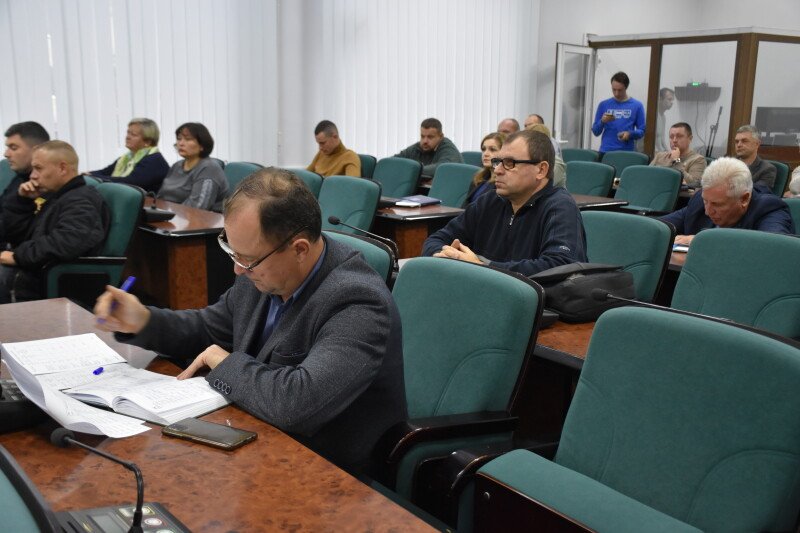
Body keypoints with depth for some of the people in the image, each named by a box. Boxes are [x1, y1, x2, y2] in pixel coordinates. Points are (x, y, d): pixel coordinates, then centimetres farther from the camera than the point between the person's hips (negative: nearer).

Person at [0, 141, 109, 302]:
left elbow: (66, 243, -30)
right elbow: (14, 235, 22)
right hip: (26, 271, 10)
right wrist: (22, 200, 7)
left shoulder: (81, 201, -11)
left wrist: (18, 255, -22)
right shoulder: (52, 196, 19)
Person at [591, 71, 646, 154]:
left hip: (626, 153, -1)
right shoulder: (604, 105, 6)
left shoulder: (637, 105, 2)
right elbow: (596, 132, 7)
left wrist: (630, 134, -15)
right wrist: (602, 121, -12)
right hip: (605, 151, 1)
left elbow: (642, 131, 4)